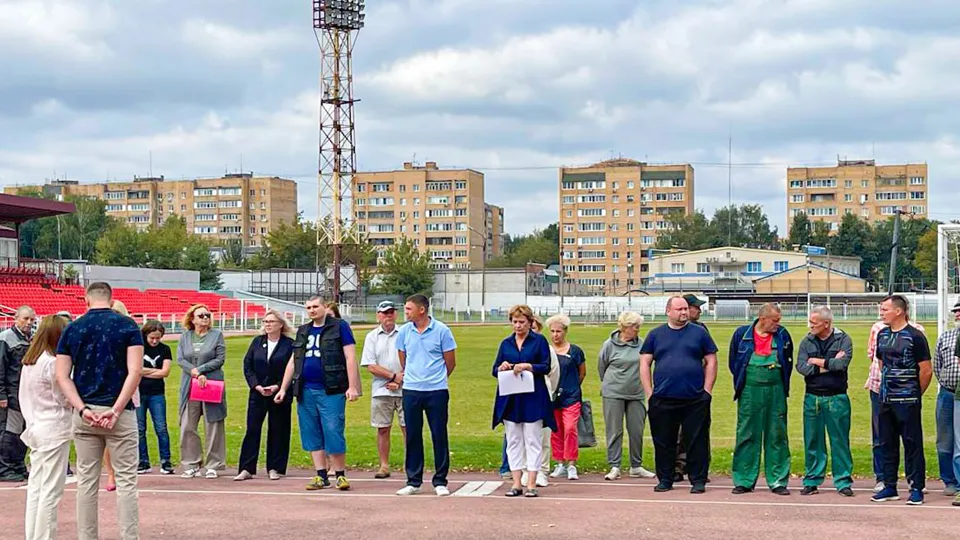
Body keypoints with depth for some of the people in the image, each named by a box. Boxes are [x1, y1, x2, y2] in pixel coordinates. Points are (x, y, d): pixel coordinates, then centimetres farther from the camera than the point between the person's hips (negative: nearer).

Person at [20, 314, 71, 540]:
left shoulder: (28, 363, 10)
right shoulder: (53, 363, -17)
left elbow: (24, 397, 15)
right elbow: (64, 399, -12)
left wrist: (31, 421, 18)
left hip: (36, 428, 9)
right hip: (55, 430, -9)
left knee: (35, 487, 11)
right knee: (51, 490, -4)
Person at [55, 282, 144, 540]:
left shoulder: (72, 329, 6)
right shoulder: (127, 325, -3)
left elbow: (62, 376, 0)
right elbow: (134, 371, -13)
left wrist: (83, 409, -7)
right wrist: (115, 410, -13)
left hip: (84, 415, 3)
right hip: (120, 413, -3)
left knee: (86, 481, 10)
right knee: (126, 481, 1)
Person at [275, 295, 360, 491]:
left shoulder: (339, 326, 0)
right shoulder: (303, 331, 17)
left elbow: (350, 357, -6)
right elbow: (293, 362, 21)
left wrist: (352, 387, -14)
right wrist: (283, 388, 17)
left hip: (331, 391, -6)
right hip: (306, 391, 6)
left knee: (333, 433, -7)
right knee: (312, 435, 6)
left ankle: (341, 475, 3)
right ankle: (321, 476, 12)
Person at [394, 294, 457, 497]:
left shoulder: (441, 330, -5)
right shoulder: (404, 332, 4)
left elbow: (450, 362, 3)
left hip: (437, 391, -3)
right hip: (411, 391, 3)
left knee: (439, 436, 1)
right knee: (412, 436, 6)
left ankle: (440, 481, 9)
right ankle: (413, 481, 14)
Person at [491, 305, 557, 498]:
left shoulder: (539, 340, 2)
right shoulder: (506, 343, 12)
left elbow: (546, 367, -4)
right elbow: (495, 370, 12)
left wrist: (527, 366, -18)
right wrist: (501, 368, -10)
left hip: (533, 398, -4)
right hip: (510, 399, 4)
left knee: (533, 441, -1)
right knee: (513, 442, 5)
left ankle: (531, 484, 1)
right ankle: (516, 483, 9)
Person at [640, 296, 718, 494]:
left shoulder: (699, 333, 8)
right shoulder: (655, 335, 10)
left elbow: (711, 361, 7)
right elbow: (644, 363, 9)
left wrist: (707, 391, -1)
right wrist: (649, 392, 1)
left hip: (695, 400, -1)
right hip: (662, 400, 1)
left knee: (697, 441, 0)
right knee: (663, 442, 5)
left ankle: (698, 480, 8)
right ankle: (665, 480, 16)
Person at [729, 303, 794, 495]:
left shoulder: (782, 335, 3)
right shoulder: (742, 334, 0)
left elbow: (788, 362, 13)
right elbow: (733, 362, 11)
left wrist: (782, 384, 10)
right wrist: (741, 383, 10)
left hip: (775, 391, 1)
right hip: (749, 391, -1)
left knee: (777, 436, 3)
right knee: (747, 436, 2)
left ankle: (778, 481, 9)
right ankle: (744, 481, 9)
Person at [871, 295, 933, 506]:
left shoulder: (914, 336, -10)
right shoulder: (882, 334, 11)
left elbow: (926, 371, -9)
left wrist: (914, 394, 0)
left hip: (907, 401, -7)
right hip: (885, 399, 7)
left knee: (912, 445, -2)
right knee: (887, 445, 11)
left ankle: (916, 488, 4)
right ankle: (889, 487, 20)